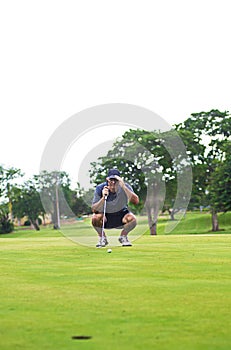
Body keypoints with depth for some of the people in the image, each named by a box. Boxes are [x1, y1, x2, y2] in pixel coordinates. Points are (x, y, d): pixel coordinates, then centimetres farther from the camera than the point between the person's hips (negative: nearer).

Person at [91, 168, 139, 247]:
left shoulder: (125, 187, -20)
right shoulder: (100, 188, -19)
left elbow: (136, 201, -37)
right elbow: (94, 209, -21)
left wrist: (124, 187, -44)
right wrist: (103, 198, -38)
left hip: (121, 214, 0)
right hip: (105, 215, 0)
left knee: (132, 219, -30)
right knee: (95, 218, -33)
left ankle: (123, 236, 3)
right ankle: (102, 238, -2)